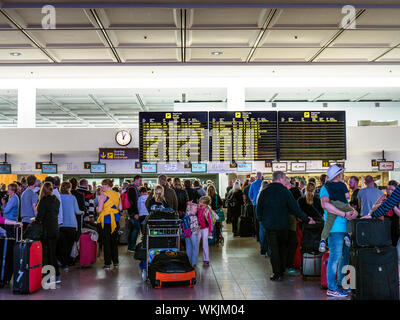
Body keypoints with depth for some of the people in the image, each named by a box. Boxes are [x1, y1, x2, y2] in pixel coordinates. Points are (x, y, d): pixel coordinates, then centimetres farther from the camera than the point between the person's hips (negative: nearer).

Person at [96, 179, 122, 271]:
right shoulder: (117, 194, 5)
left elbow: (99, 210, -15)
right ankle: (115, 262, 20)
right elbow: (120, 208, 8)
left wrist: (98, 208, 6)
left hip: (106, 220, -5)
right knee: (114, 240, 14)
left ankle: (107, 264, 4)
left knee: (106, 241, 2)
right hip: (115, 219, 5)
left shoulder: (103, 195, -12)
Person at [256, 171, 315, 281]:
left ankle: (277, 274, 2)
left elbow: (259, 207, 3)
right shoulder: (285, 191, -8)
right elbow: (295, 208, -8)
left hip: (269, 225, 1)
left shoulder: (264, 191, -3)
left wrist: (261, 219, 18)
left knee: (274, 249, 5)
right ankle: (282, 271, 22)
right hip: (282, 225, 0)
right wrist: (307, 219, 0)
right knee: (283, 248, 16)